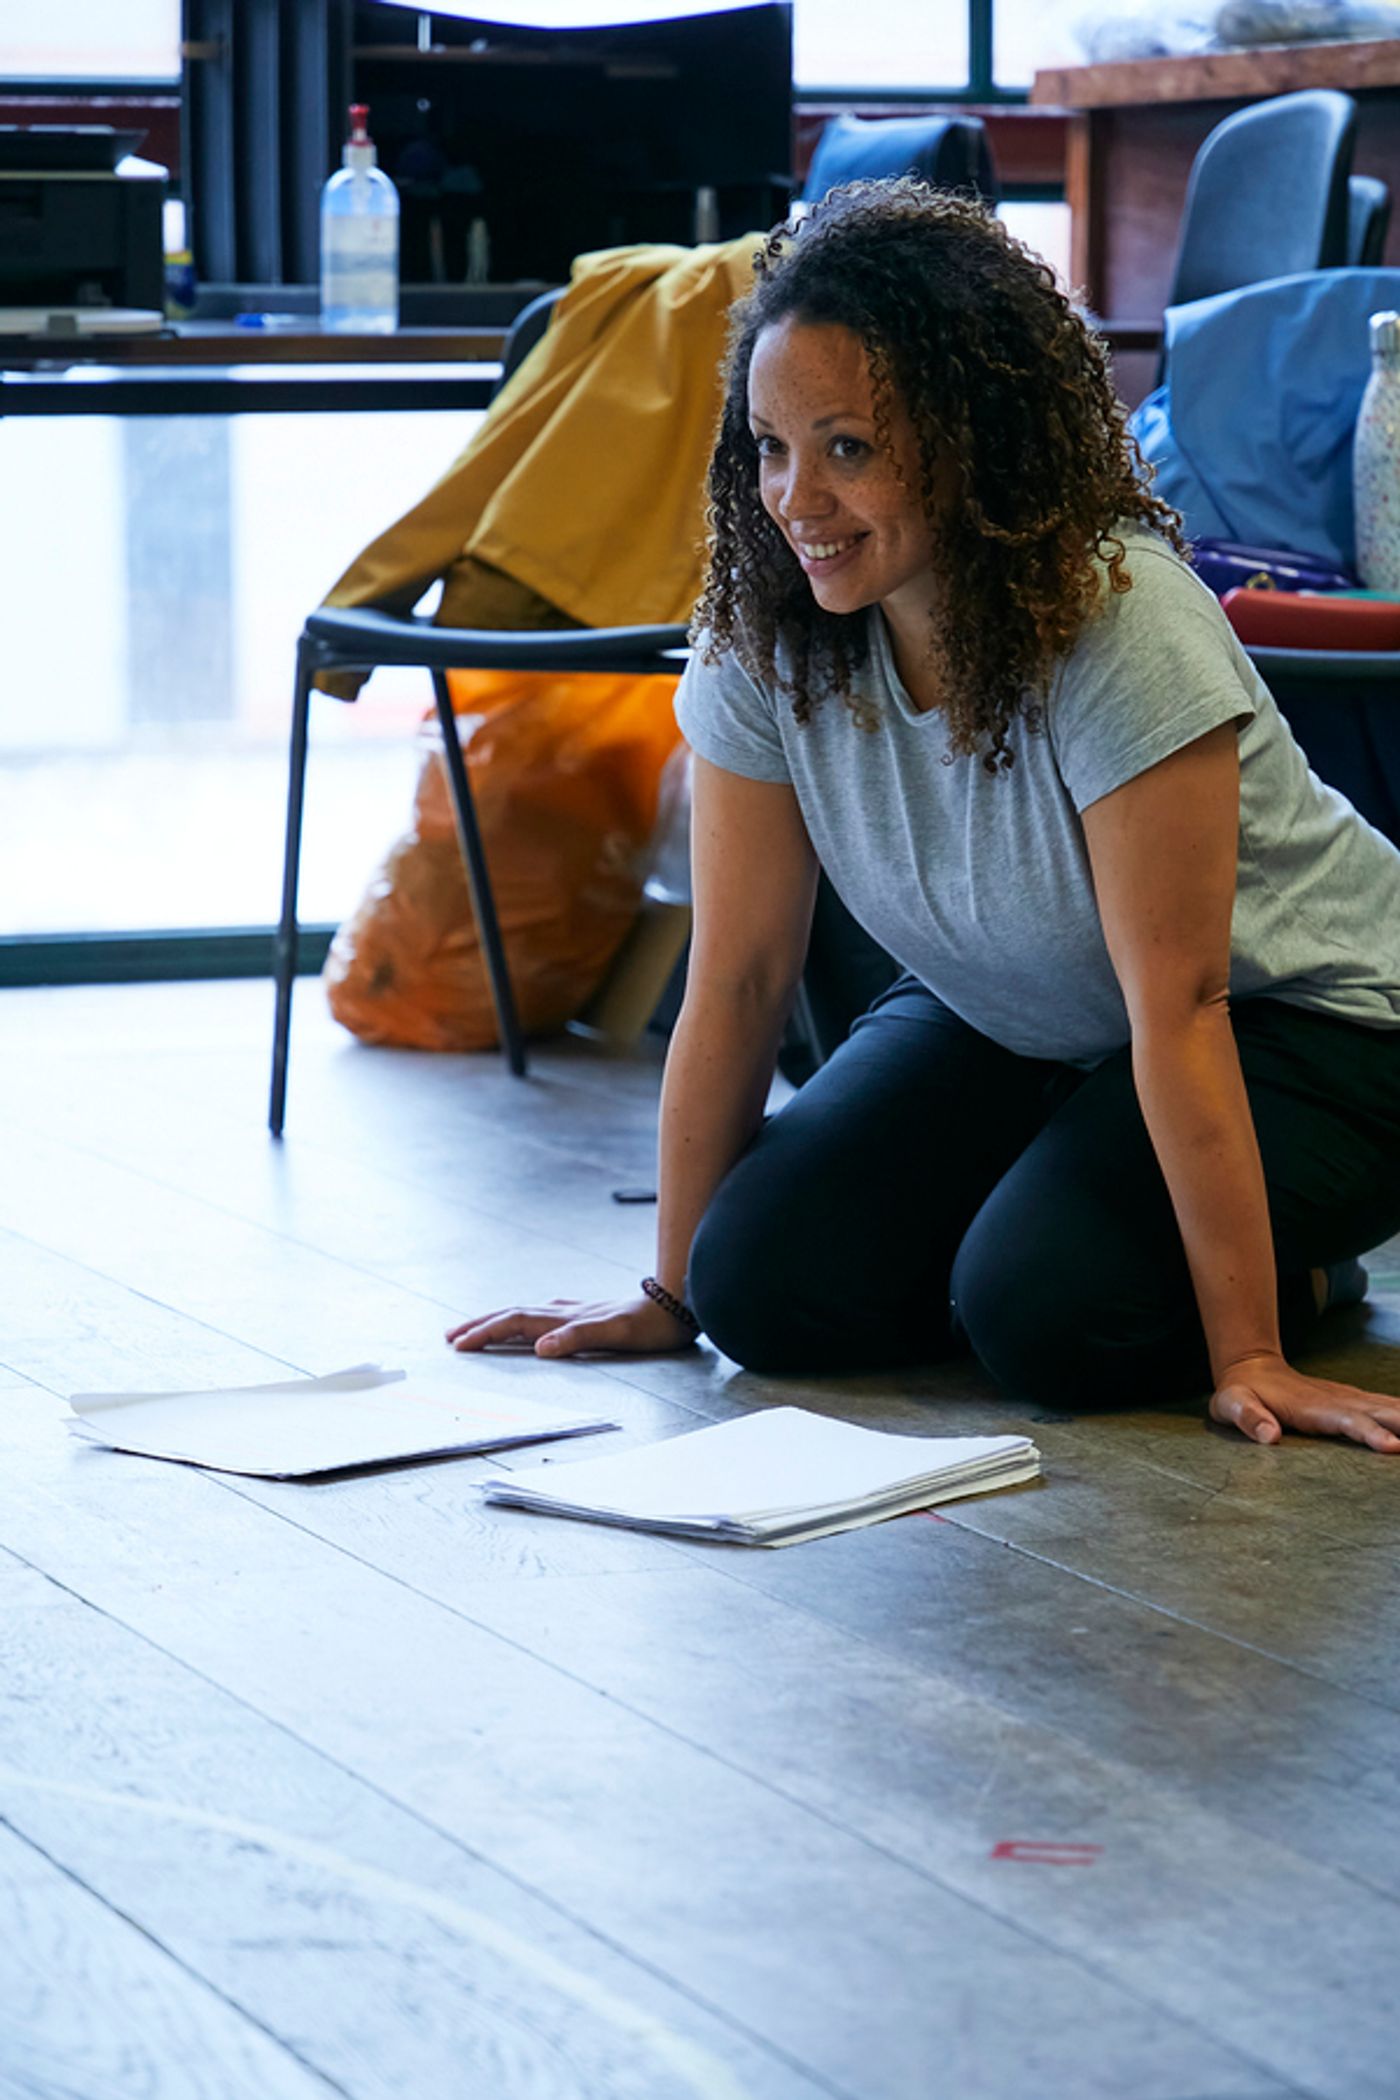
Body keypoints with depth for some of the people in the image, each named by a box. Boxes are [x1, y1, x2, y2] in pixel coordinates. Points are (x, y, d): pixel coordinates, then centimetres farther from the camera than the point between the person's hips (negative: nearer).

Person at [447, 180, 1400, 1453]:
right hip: (1002, 1020, 6)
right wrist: (673, 1294, -8)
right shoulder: (764, 636, -16)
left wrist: (1246, 1358, -31)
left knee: (1047, 1312, -28)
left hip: (1297, 1017, -5)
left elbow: (1179, 1010, -32)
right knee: (766, 1285, -14)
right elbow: (739, 976, -10)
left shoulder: (1123, 625, -32)